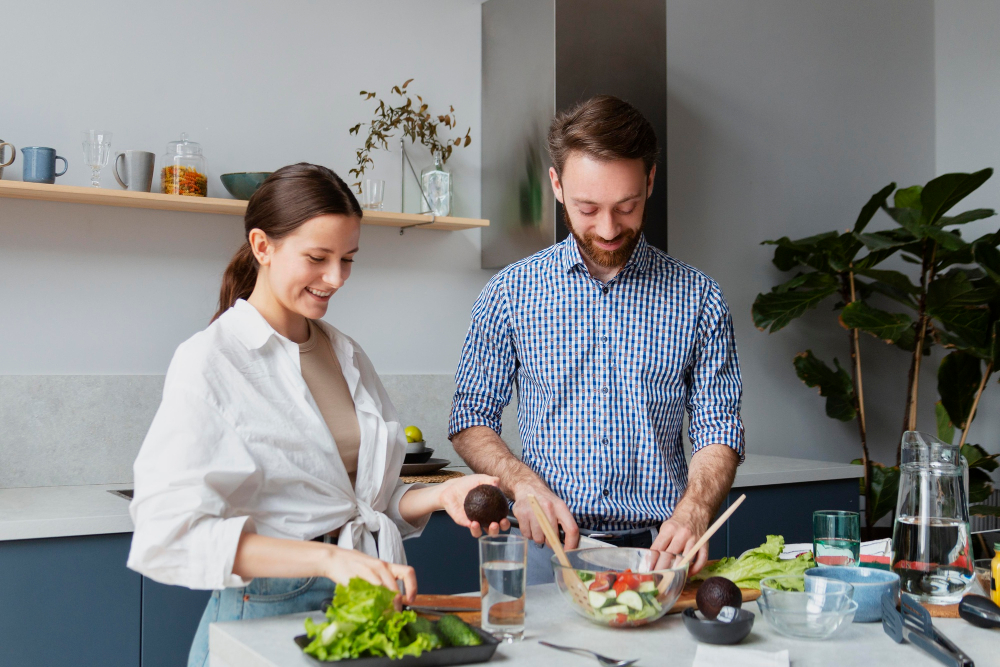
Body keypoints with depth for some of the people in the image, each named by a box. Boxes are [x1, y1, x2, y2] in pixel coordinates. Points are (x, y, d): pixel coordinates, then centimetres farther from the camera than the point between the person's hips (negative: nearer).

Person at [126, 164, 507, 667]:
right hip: (263, 617, -5)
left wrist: (439, 495, -1)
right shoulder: (210, 361, -8)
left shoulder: (347, 356, 11)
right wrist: (328, 557, -25)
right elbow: (168, 535, -19)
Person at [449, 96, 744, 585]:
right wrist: (523, 483, -10)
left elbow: (718, 432, 5)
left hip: (656, 550, 1)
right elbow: (470, 419, 9)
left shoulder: (698, 299, 5)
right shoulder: (509, 293, 5)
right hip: (545, 550, 0)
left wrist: (693, 512, -14)